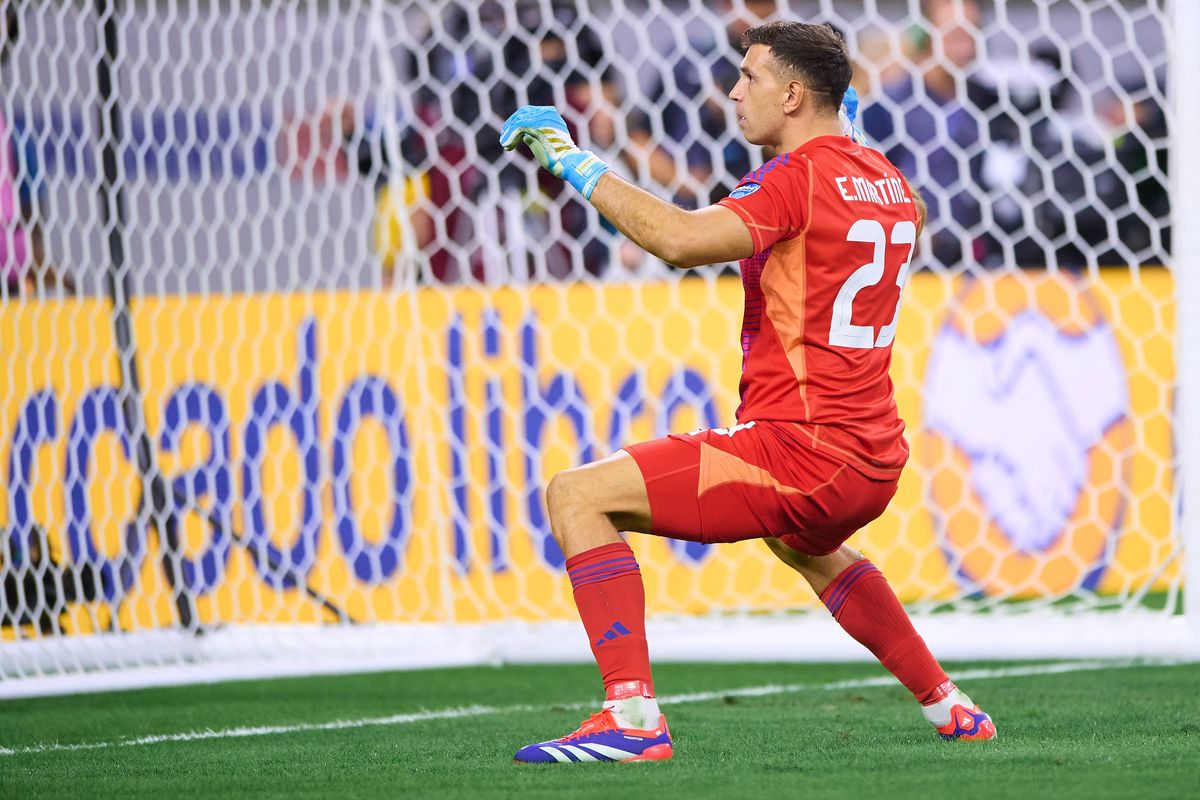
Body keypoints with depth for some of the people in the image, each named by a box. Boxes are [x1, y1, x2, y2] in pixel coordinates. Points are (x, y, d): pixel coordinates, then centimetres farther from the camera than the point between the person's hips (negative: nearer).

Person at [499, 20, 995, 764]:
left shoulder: (795, 178, -14)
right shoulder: (888, 181, 12)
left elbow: (682, 239, -29)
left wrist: (576, 164, -21)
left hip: (801, 449, -9)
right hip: (874, 462, 9)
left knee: (578, 495, -11)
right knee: (804, 544, 43)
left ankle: (632, 715, -21)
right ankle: (949, 707, 42)